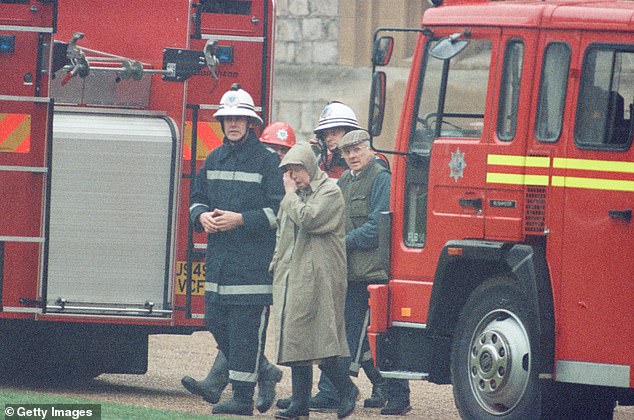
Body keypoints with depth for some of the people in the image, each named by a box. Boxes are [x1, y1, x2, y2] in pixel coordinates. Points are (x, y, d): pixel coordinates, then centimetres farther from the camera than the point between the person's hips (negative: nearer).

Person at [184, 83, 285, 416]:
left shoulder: (267, 161, -4)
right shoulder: (214, 160, 15)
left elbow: (279, 211, -8)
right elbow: (197, 198, 23)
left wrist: (240, 219, -17)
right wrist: (202, 216, 0)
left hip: (252, 260, -7)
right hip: (218, 259, 7)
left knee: (245, 329, -6)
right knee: (216, 321, 6)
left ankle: (243, 397, -3)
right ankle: (264, 371, 24)